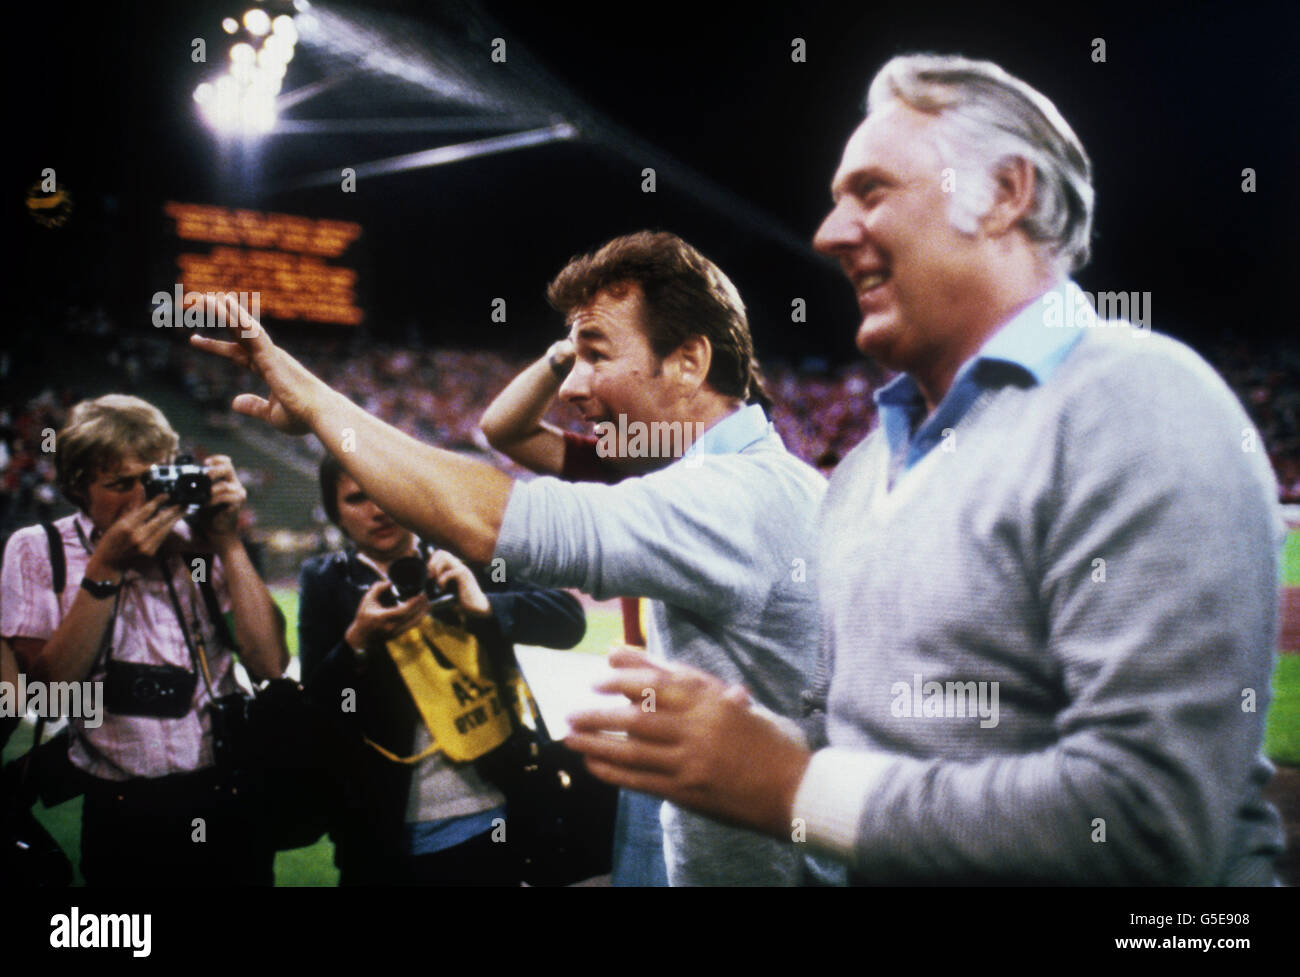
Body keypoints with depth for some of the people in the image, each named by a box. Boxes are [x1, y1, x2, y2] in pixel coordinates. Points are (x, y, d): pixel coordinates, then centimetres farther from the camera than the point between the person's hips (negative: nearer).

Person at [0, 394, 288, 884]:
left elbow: (271, 665, -6)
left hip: (228, 803, 1)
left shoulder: (195, 541, 2)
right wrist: (106, 568, -15)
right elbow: (49, 687, -11)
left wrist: (228, 544, -10)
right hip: (123, 817, -1)